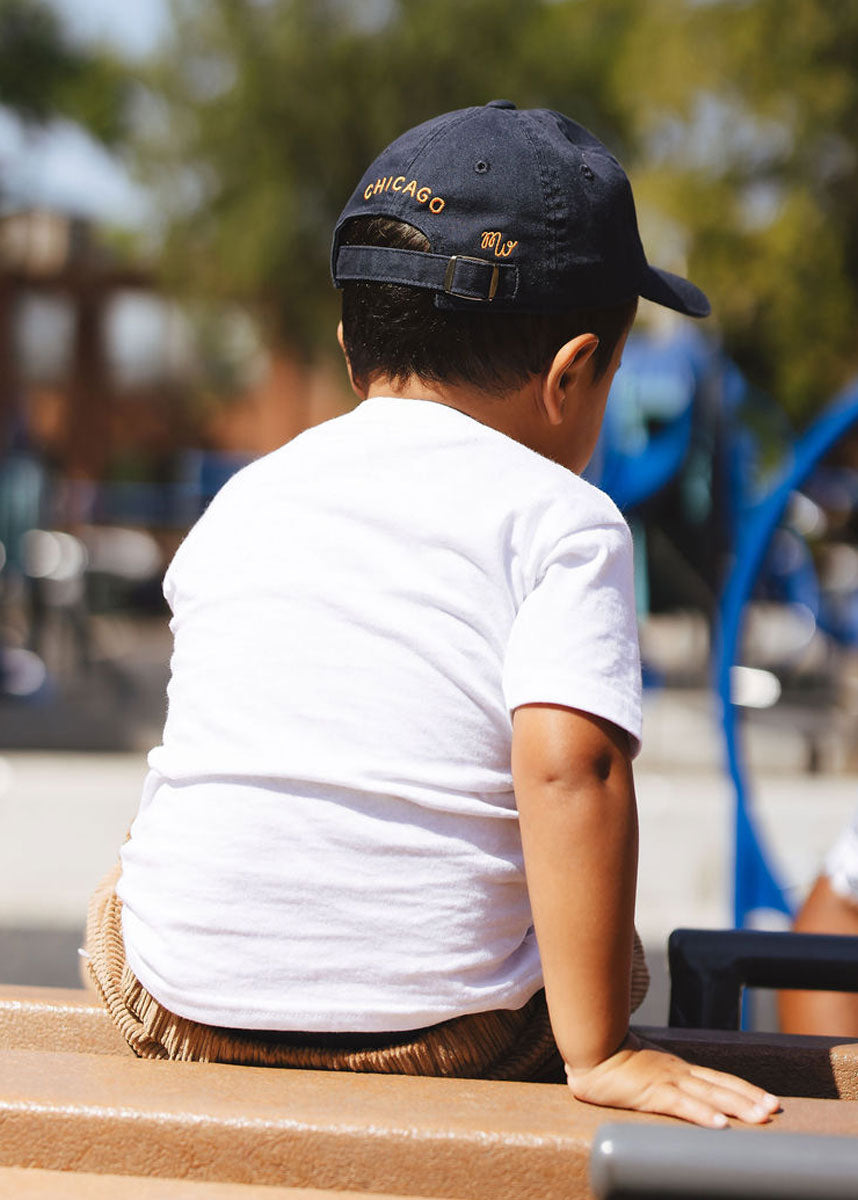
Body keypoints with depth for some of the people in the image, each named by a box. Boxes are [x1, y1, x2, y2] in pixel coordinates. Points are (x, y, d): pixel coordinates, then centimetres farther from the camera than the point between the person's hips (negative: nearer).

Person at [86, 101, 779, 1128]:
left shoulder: (244, 500, 12)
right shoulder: (561, 519, -4)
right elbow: (569, 766, -18)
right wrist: (597, 1052, -16)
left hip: (187, 1005, 3)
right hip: (445, 1030, -3)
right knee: (602, 945, 26)